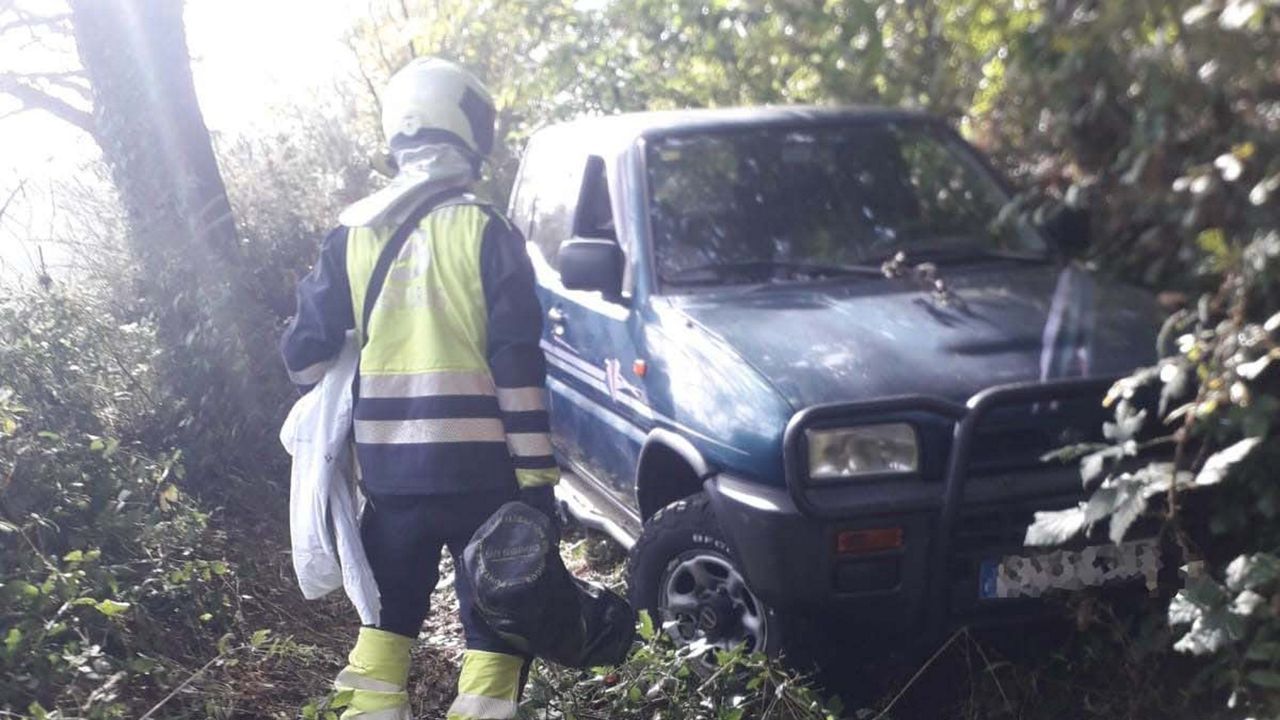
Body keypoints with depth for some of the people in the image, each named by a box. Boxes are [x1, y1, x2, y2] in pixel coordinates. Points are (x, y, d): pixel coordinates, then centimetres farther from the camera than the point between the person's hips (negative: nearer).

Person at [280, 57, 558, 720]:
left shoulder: (351, 234, 6)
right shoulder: (486, 232, -6)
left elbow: (306, 349, 8)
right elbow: (518, 364, -10)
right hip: (477, 464, -4)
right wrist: (535, 472, -7)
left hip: (384, 465, 4)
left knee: (389, 608, 20)